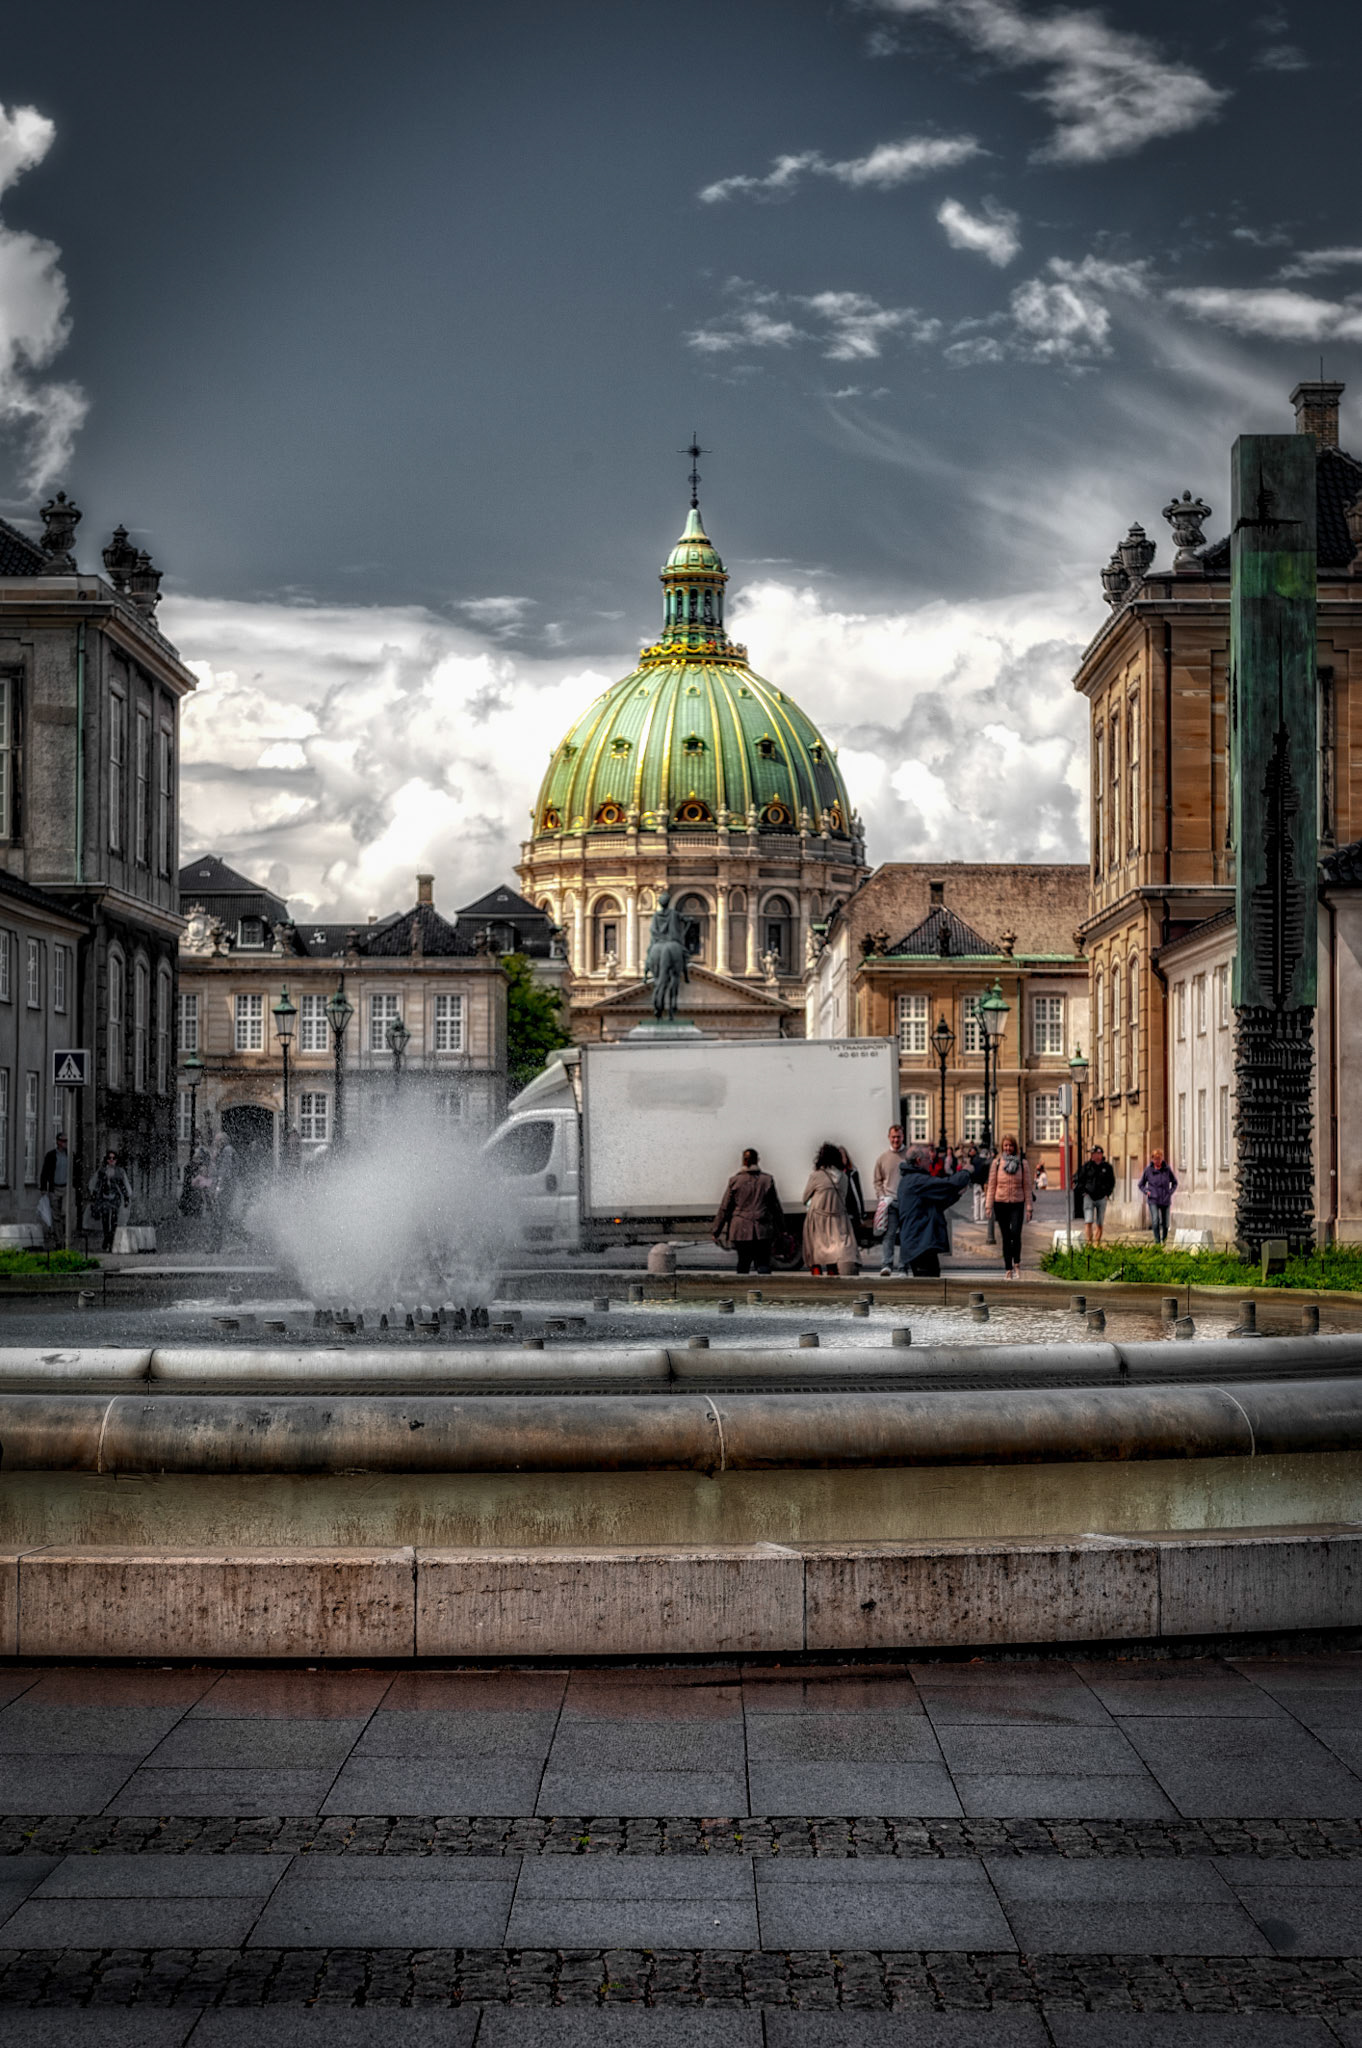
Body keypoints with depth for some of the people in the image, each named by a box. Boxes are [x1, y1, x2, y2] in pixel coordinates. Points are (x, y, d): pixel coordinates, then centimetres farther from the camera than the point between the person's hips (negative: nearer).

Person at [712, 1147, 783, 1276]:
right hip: (762, 1231, 0)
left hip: (741, 1230, 0)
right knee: (763, 1263, 0)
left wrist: (716, 1231, 8)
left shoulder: (735, 1181, -1)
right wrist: (780, 1227, 18)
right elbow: (776, 1206, 7)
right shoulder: (767, 1180, 0)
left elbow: (725, 1208, 2)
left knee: (743, 1261, 11)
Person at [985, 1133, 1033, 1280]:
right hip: (1001, 1203, 1)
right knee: (1006, 1237, 4)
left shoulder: (1022, 1163, 5)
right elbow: (991, 1185, 6)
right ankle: (1008, 1269, 12)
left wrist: (1029, 1207, 3)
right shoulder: (997, 1163, 5)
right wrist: (988, 1206, 1)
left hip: (1017, 1204, -1)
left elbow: (1026, 1186, 6)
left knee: (1015, 1233, -19)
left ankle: (1017, 1262, 3)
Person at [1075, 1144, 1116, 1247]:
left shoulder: (1106, 1167, 4)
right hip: (1089, 1197, -2)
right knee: (1088, 1221, -12)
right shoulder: (1086, 1166, -1)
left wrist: (1107, 1193, 8)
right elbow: (1077, 1180, 7)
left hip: (1102, 1198, 2)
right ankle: (1089, 1242, -11)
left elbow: (1111, 1182, 18)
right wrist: (1082, 1192, -1)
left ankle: (1097, 1243, 13)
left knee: (1100, 1223, 5)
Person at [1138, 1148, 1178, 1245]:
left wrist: (1170, 1192, -1)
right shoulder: (1148, 1170, -3)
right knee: (1155, 1221, -20)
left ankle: (1164, 1240, 38)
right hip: (1153, 1201, -1)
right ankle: (1157, 1242, -12)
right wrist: (1146, 1191, -7)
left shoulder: (1167, 1169, -2)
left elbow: (1175, 1182, 13)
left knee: (1165, 1224, 9)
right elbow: (1141, 1185, 11)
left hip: (1165, 1200, 1)